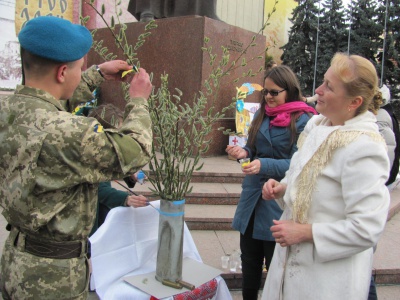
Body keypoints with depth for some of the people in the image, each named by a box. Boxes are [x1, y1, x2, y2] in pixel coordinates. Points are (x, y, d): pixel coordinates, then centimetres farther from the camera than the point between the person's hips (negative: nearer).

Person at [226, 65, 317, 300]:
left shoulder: (303, 121, -11)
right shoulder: (262, 114, 7)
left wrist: (265, 165, -29)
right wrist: (244, 152, -9)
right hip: (253, 195, 6)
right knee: (249, 259, 17)